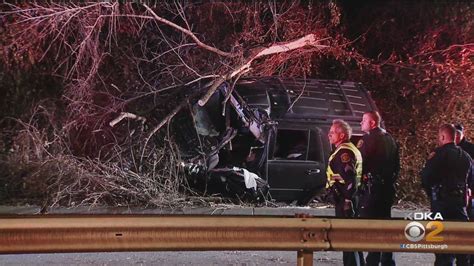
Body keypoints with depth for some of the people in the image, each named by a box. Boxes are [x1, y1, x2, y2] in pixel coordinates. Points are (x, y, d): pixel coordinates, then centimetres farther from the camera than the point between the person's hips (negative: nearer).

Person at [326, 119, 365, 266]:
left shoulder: (344, 152, -16)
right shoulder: (350, 149, 17)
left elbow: (350, 178, -26)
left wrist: (347, 201, -24)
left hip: (345, 200, -10)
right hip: (348, 199, 10)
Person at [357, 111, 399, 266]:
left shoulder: (369, 139, -11)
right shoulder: (389, 139, 15)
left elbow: (361, 162, -16)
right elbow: (396, 165, 18)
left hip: (372, 187, -8)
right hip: (388, 187, 8)